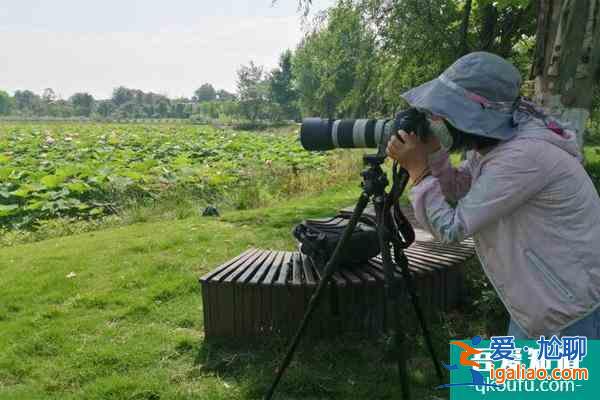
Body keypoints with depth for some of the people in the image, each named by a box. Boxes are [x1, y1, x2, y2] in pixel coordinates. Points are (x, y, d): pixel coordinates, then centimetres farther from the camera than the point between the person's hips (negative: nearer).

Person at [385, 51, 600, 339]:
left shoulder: (524, 155, -33)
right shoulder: (493, 139, -5)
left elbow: (452, 228, -28)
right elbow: (460, 191, 5)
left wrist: (417, 168, -22)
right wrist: (432, 151, -10)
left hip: (575, 302, -8)